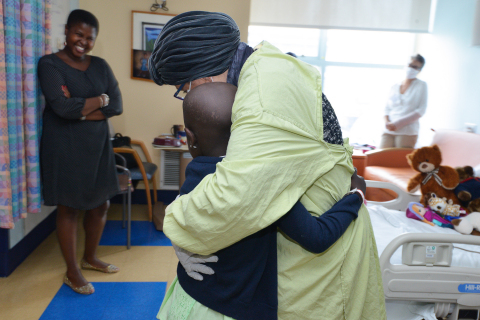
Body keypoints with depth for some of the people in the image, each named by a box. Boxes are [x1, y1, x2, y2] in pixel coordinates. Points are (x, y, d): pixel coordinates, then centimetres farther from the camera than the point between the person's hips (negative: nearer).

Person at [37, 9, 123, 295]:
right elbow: (62, 106, -20)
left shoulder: (100, 65, 8)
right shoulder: (50, 64, -7)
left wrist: (81, 109, -14)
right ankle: (72, 272, 19)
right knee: (69, 208, 4)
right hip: (65, 147, -5)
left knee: (101, 204, 11)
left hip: (98, 144, 6)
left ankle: (91, 257, 34)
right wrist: (100, 100, -9)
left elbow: (117, 105, -2)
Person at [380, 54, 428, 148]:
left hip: (407, 132, -4)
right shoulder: (395, 86, 16)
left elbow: (421, 110, -4)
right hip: (388, 132, 4)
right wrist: (387, 122, -5)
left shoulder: (421, 85, 5)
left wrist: (398, 124, -11)